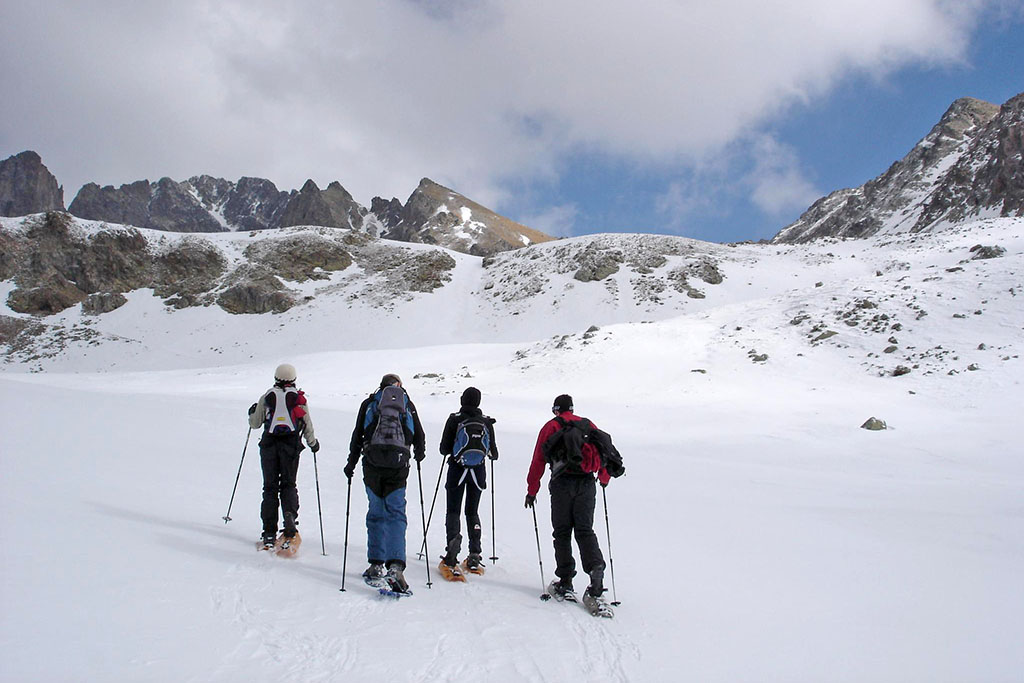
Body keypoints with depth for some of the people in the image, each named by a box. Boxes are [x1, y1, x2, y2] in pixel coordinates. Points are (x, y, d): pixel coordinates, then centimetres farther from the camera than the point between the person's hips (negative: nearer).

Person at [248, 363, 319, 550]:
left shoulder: (267, 396, 4)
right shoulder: (299, 397, 3)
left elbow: (255, 424, 10)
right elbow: (307, 424, 4)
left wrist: (252, 413, 33)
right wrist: (313, 443, 20)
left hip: (269, 445, 0)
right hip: (291, 445, 0)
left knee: (270, 487, 7)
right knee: (288, 485, 12)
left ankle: (269, 533, 5)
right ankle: (290, 515, -16)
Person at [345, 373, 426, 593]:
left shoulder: (368, 403, 15)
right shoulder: (408, 404, 14)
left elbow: (357, 436, 10)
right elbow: (419, 437, 14)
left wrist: (351, 463, 17)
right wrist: (419, 455, 33)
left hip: (372, 462, 1)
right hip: (399, 462, 0)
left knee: (376, 512, 11)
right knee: (396, 513, -1)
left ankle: (376, 565, 10)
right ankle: (396, 565, -16)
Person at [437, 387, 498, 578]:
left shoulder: (455, 419, -7)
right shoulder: (486, 422, -2)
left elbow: (444, 449, -6)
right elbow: (493, 452, 3)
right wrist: (494, 455, 26)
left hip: (457, 469, -2)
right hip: (478, 472, 2)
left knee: (453, 510, 5)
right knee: (472, 511, 14)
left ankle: (453, 539, -23)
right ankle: (474, 557, 10)